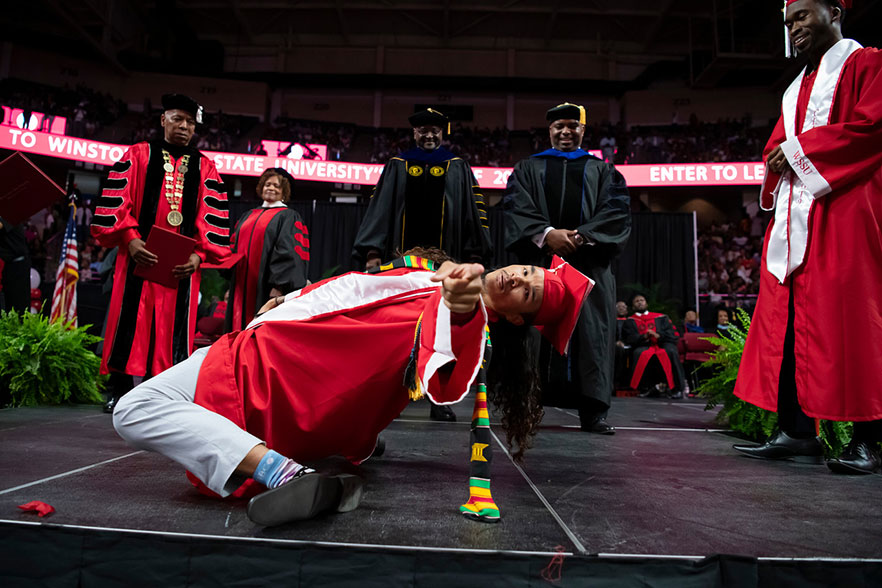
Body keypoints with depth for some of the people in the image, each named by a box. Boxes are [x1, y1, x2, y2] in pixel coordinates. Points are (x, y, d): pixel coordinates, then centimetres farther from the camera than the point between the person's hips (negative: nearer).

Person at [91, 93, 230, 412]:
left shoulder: (205, 167, 12)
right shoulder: (138, 155, 10)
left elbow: (213, 217, 5)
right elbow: (116, 200, 2)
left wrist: (199, 254, -9)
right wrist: (129, 239, -13)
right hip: (140, 255, -1)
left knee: (174, 325, 1)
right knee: (130, 320, 1)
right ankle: (120, 391, 12)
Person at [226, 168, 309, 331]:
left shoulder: (289, 217, 2)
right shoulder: (249, 215, 20)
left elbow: (289, 253, -9)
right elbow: (234, 245, 22)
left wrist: (278, 286, -19)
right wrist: (231, 282, 10)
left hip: (265, 287, -6)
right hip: (242, 286, 6)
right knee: (240, 324, 5)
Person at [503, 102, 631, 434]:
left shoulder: (603, 171, 19)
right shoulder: (528, 168, 18)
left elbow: (616, 211, 4)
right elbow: (516, 208, 2)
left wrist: (581, 235, -14)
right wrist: (547, 234, -16)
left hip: (589, 262, 1)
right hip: (538, 260, 0)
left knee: (592, 331, -4)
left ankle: (593, 411, 1)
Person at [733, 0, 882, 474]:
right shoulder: (795, 89, 27)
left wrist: (800, 149, -7)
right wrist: (780, 159, -1)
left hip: (843, 208, -6)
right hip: (794, 215, 7)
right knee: (788, 320, -2)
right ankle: (796, 431, 1)